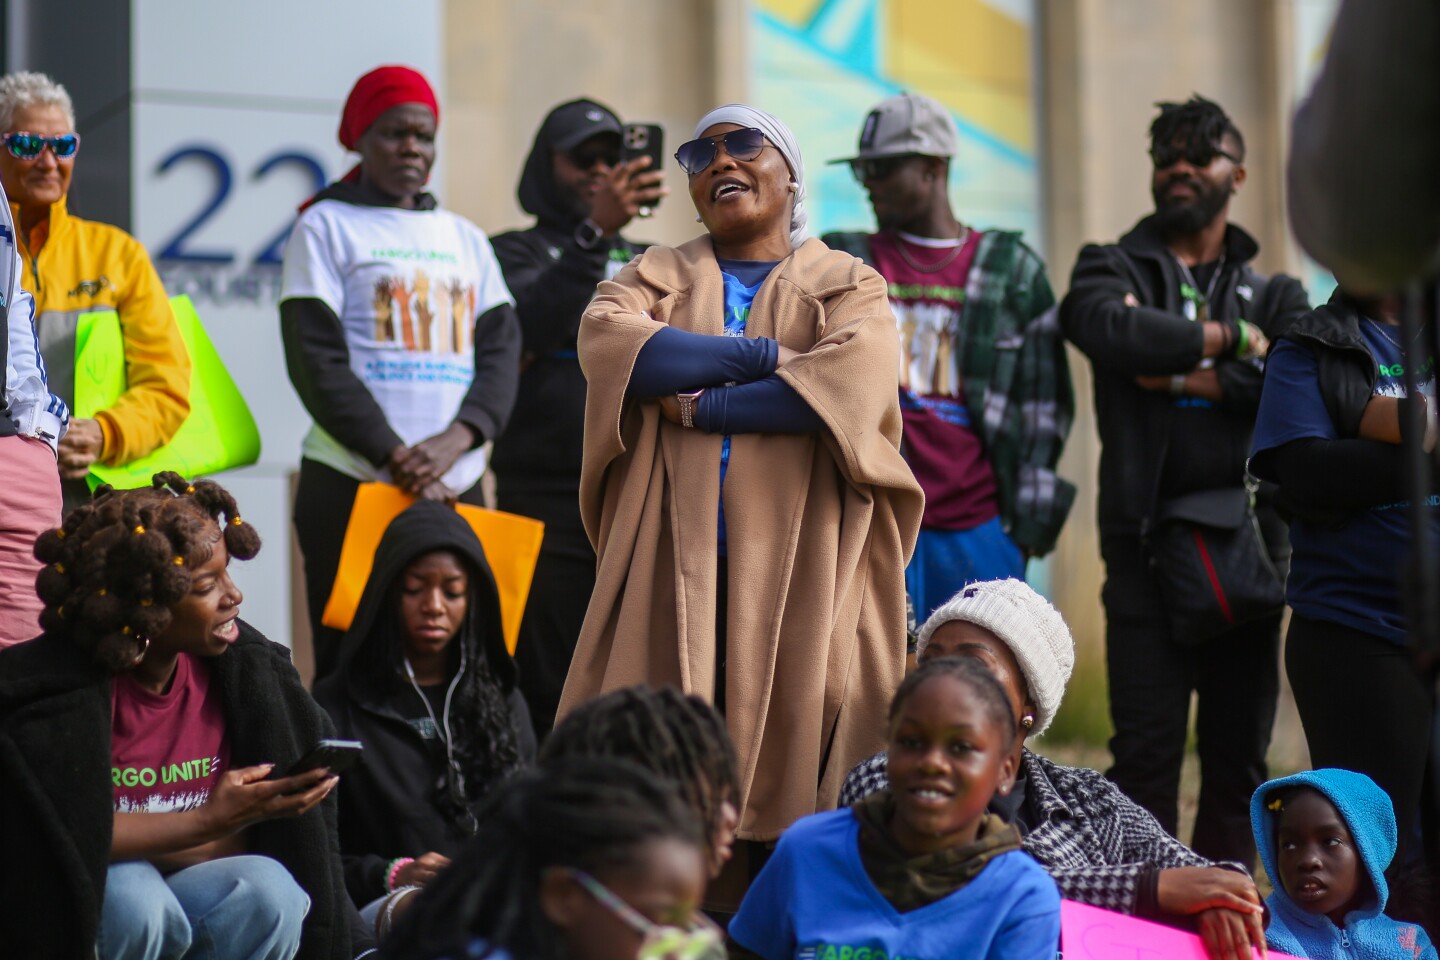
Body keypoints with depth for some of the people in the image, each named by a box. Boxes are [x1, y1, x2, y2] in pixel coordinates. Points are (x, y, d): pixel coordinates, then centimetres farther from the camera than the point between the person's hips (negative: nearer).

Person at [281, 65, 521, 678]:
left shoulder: (466, 238, 19)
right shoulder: (326, 226, 6)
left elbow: (502, 350, 8)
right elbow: (317, 361, -5)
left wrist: (456, 439, -12)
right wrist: (396, 457, -15)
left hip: (458, 489, 4)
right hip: (352, 487, -4)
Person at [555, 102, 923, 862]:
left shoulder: (846, 284, 12)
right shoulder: (657, 277, 18)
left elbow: (854, 376, -10)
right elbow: (606, 340, -5)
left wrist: (699, 407, -9)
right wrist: (766, 354, -8)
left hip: (795, 567, -1)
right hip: (672, 562, 1)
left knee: (787, 767, -5)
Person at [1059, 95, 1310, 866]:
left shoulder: (1275, 294, 16)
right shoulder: (1113, 268, 12)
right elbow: (1107, 325, -14)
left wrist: (1185, 377, -9)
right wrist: (1226, 338, -6)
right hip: (1148, 537, -2)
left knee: (1239, 748, 6)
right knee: (1146, 749, -5)